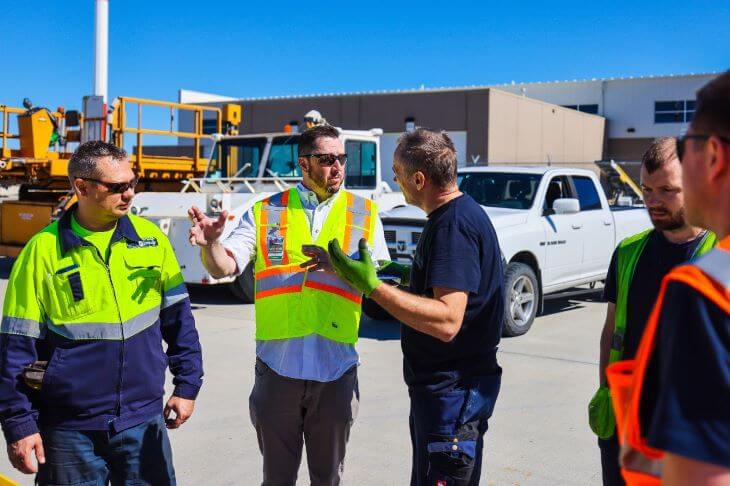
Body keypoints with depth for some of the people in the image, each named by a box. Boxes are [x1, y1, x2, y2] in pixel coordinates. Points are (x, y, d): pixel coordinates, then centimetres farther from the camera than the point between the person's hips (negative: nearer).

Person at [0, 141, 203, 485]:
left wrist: (187, 385, 6)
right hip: (70, 429, -2)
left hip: (144, 421, 3)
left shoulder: (151, 238, 0)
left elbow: (177, 318, 8)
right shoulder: (43, 250, -8)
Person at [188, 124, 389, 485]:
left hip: (336, 370, 0)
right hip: (277, 365, 0)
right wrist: (211, 244, -26)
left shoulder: (365, 213, 4)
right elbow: (224, 267, -3)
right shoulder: (266, 212, 4)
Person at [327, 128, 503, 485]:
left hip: (452, 391, -10)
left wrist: (373, 287, -34)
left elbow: (446, 321, -32)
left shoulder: (454, 224, -23)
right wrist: (409, 274, 14)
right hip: (440, 384, 10)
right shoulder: (461, 213, 10)